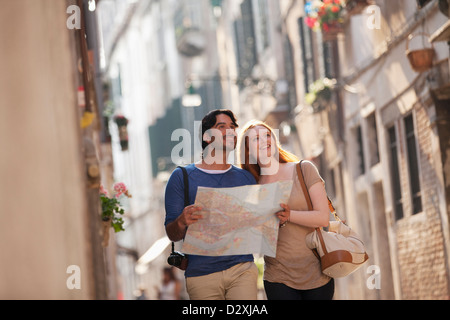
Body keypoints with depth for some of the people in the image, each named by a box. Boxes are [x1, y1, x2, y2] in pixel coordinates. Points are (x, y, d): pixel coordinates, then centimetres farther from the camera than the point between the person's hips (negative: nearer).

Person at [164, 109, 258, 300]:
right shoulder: (182, 177, 4)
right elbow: (172, 235, 0)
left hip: (242, 270, 2)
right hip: (202, 275, -1)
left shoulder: (246, 178, 14)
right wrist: (181, 222, -22)